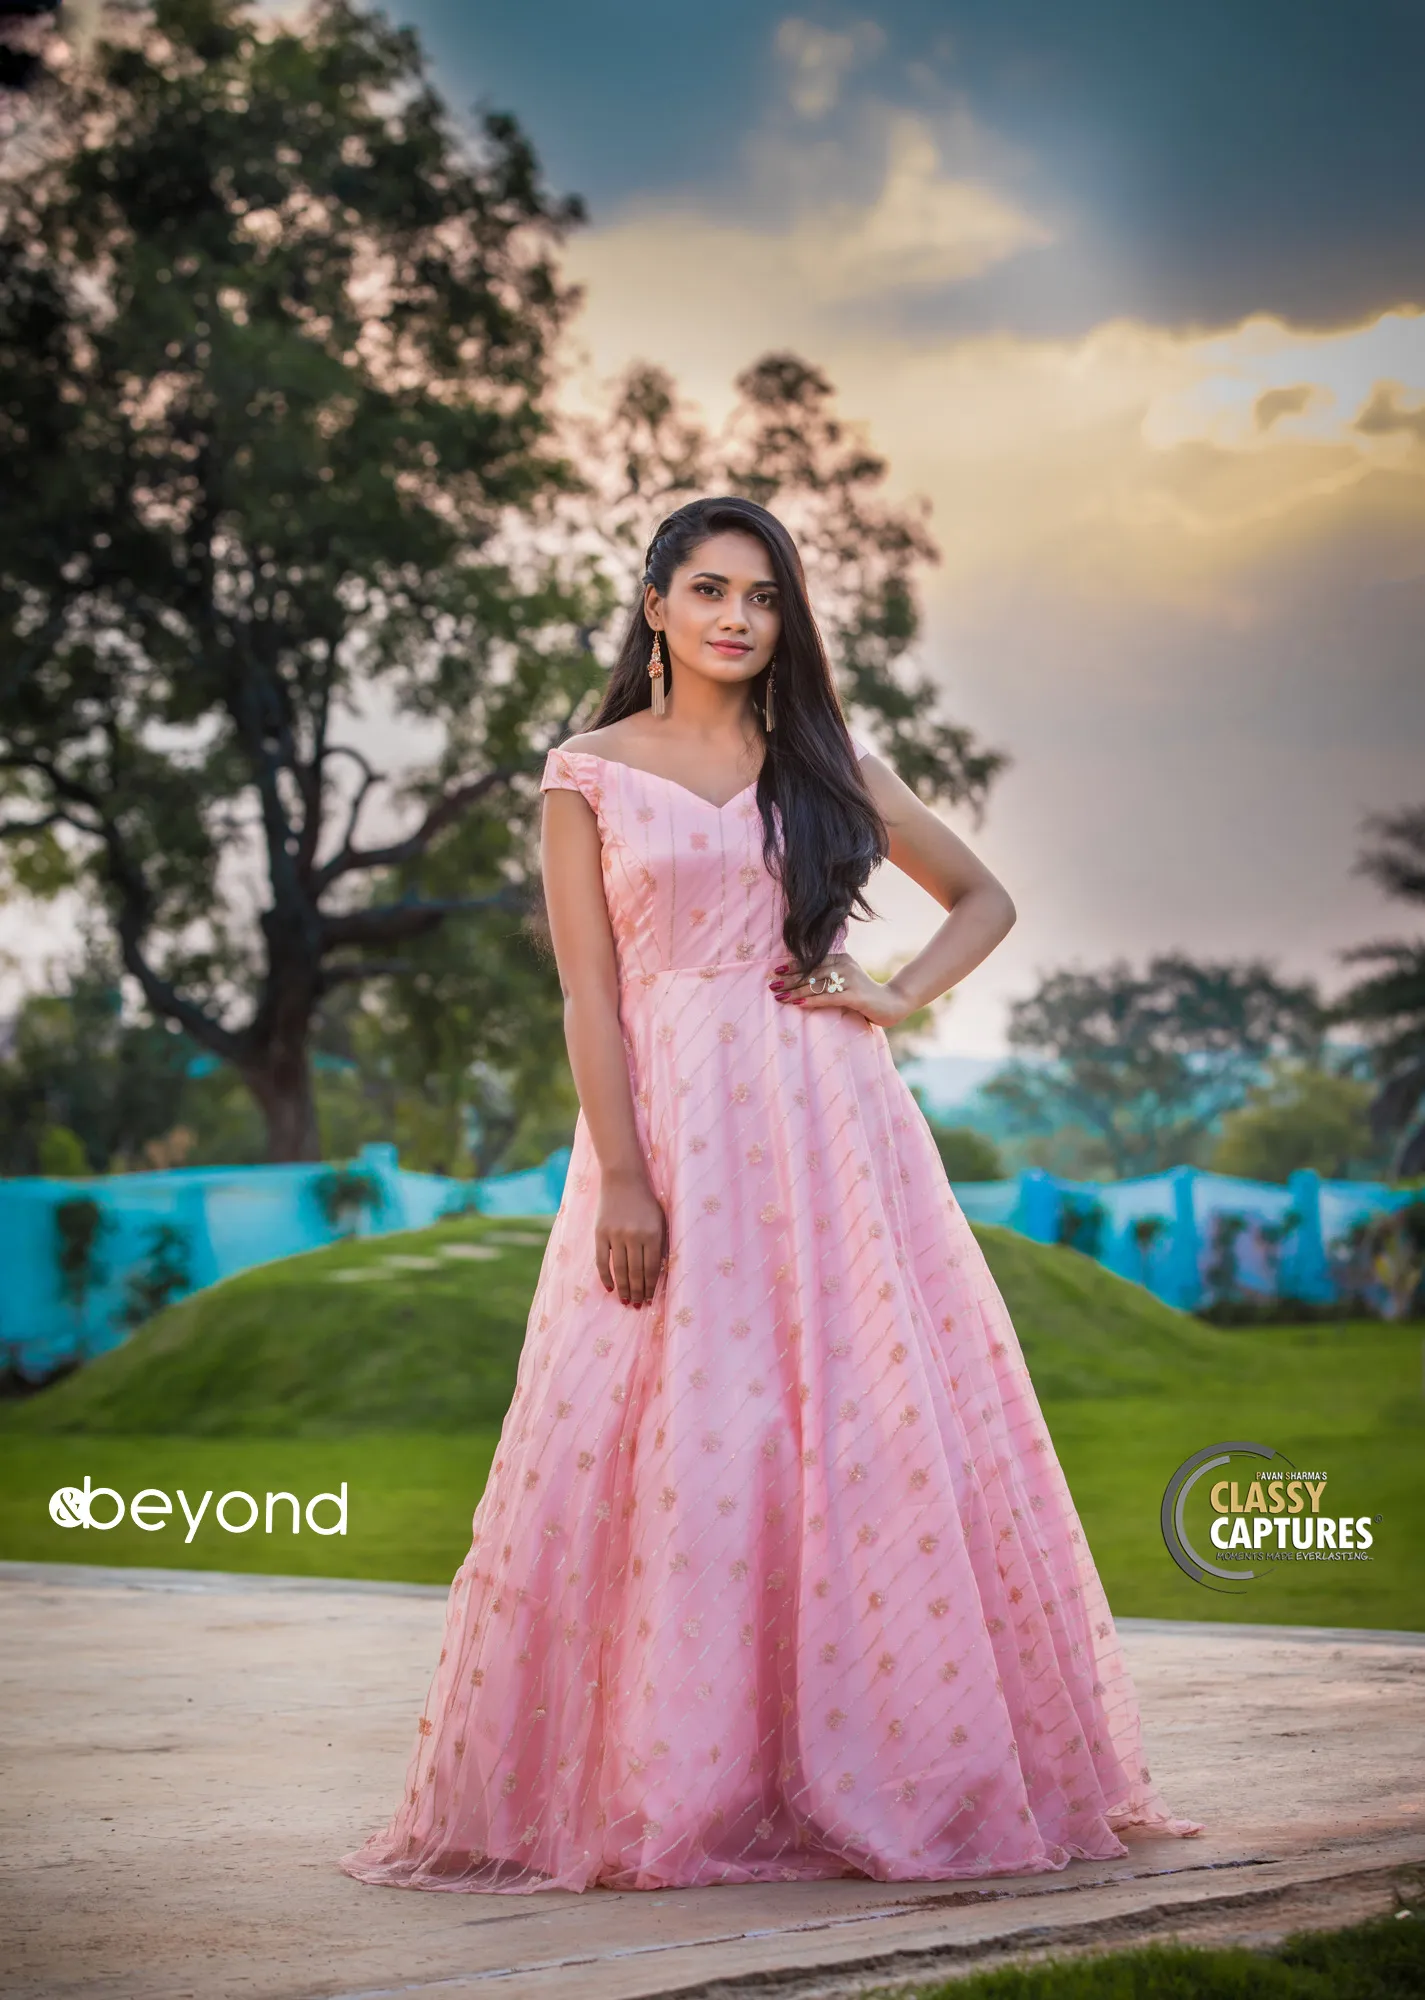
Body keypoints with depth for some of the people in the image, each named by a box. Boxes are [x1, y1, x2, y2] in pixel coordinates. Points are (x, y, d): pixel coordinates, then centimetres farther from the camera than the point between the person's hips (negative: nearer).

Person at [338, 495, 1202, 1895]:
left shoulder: (823, 767, 12)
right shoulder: (591, 775, 6)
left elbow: (983, 900, 20)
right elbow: (589, 989, -2)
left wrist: (899, 999, 2)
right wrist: (621, 1178, -11)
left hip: (827, 1121, 2)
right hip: (671, 1121, -2)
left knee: (861, 1427, -1)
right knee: (673, 1445, -6)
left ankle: (869, 1772, 8)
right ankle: (668, 1789, 2)